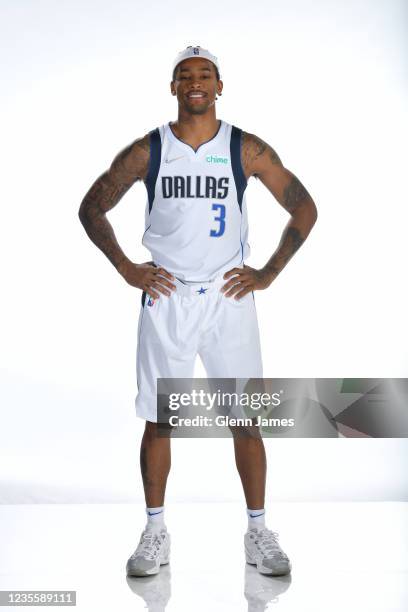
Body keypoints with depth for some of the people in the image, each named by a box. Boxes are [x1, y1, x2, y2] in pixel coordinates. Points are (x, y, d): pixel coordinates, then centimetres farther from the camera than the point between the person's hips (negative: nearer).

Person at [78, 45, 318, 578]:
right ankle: (155, 532, 20)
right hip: (165, 298, 1)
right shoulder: (146, 151, 2)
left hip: (229, 297, 0)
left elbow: (304, 209, 5)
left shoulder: (246, 149, 0)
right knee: (158, 419, 5)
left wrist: (268, 273, 0)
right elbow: (92, 208, 9)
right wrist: (127, 269, 1)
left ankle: (258, 532, 18)